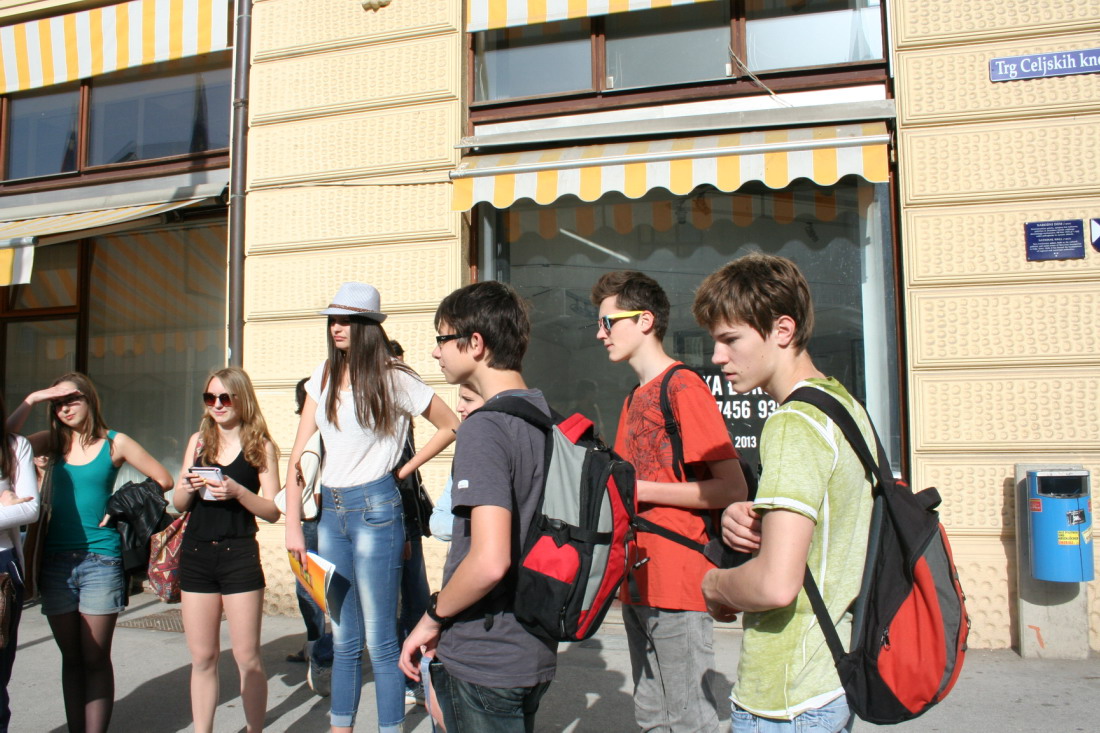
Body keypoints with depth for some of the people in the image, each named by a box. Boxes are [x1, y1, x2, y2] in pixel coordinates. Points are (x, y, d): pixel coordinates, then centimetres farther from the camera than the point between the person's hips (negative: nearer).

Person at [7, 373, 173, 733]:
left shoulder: (115, 443, 1)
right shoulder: (53, 442, 8)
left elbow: (163, 480, 3)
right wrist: (31, 400, -9)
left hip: (100, 560, -3)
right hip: (56, 561, 3)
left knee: (95, 658, 1)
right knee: (71, 657, 11)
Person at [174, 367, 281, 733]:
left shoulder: (261, 446, -1)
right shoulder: (199, 441, 9)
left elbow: (273, 511, -4)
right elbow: (178, 505, 12)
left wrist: (237, 491, -19)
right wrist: (188, 487, -9)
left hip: (239, 555, -3)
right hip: (196, 554, 3)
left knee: (247, 657, 1)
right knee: (202, 658, 10)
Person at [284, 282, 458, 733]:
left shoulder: (392, 378, -7)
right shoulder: (324, 376, 7)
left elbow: (450, 426, 0)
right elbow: (301, 452, 4)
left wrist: (404, 470, -2)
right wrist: (292, 525, -2)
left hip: (374, 509, -5)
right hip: (330, 510, 5)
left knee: (379, 640, 1)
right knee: (343, 640, 15)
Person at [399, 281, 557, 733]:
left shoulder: (483, 429, -20)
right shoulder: (545, 416, 5)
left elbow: (490, 560, -28)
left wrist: (433, 617, -12)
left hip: (483, 663, -8)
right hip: (535, 653, 8)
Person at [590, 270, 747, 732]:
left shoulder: (683, 387, -12)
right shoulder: (635, 398, 15)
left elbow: (733, 489, -18)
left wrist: (638, 490, -17)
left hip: (678, 581, -9)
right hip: (638, 584, 9)